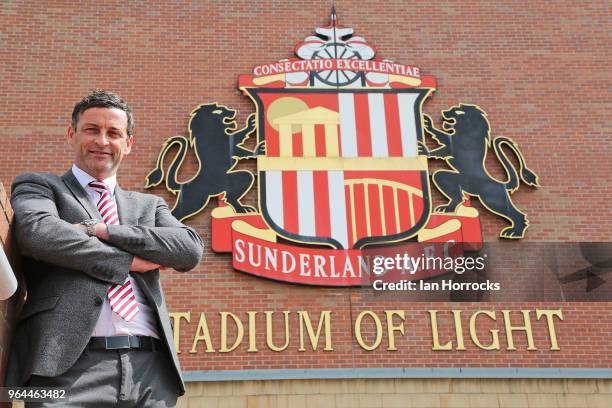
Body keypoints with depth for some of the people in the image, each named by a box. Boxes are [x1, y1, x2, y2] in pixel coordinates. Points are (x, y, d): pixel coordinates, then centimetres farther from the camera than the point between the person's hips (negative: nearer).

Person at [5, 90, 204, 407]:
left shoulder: (148, 205, 23)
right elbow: (39, 232, -9)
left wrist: (102, 230, -5)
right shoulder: (37, 186, 14)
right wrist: (129, 261, -2)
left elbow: (191, 250, 4)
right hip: (71, 366, -3)